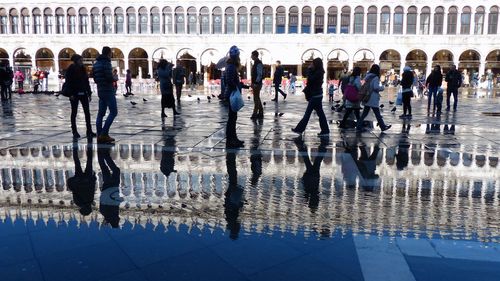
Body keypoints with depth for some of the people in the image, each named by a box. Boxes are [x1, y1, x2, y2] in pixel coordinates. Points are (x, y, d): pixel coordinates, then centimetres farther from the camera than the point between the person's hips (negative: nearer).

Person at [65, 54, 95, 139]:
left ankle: (89, 131, 5)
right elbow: (68, 82, -9)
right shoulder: (70, 69, -6)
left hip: (83, 93, 5)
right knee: (74, 113, 5)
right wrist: (71, 94, -16)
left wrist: (89, 93, 9)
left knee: (87, 112, 1)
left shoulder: (83, 69, 9)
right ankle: (74, 132, 12)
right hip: (75, 94, -5)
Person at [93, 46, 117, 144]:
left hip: (100, 91, 9)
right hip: (108, 91, -9)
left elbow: (95, 79, 17)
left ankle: (100, 136, 10)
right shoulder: (106, 63, -13)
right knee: (113, 112, -6)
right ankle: (104, 134, -10)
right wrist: (114, 78, 0)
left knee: (101, 113, 9)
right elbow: (110, 78, -20)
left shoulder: (96, 63, 14)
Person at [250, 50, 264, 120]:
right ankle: (260, 113, 20)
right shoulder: (255, 63, 15)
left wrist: (256, 83, -22)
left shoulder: (259, 64, -14)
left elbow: (259, 75, -20)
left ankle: (255, 114, -4)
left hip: (257, 84, -10)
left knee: (256, 99, -7)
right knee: (257, 99, 13)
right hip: (255, 84, 10)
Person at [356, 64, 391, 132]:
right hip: (373, 99, -8)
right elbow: (376, 87, -21)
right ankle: (383, 126, 14)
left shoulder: (367, 77, 11)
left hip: (367, 98, 8)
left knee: (364, 113, 10)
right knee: (377, 114, 2)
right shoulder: (375, 77, -13)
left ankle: (358, 126, 8)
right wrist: (382, 87, -4)